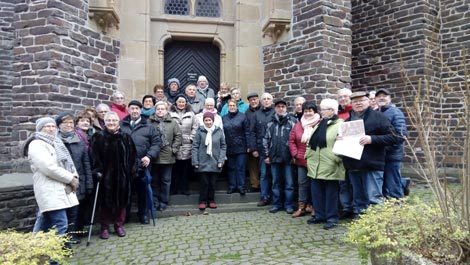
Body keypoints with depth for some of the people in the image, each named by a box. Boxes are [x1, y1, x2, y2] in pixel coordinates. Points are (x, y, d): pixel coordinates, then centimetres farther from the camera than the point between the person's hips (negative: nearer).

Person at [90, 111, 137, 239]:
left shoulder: (126, 137, 2)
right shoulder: (98, 137, -4)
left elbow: (132, 155, 4)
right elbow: (94, 156, -6)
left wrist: (133, 171, 0)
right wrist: (97, 171, -14)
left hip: (122, 175, 2)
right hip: (105, 175, -2)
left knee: (121, 201, 10)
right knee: (106, 202, 6)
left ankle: (119, 225, 26)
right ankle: (104, 227, 21)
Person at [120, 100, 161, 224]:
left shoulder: (149, 127, 6)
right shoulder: (121, 125, 8)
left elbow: (156, 143, 2)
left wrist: (149, 156, -11)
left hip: (142, 164, 0)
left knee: (143, 190, 10)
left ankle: (143, 214, 25)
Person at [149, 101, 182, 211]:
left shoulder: (172, 123, 3)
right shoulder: (150, 122, 0)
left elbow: (178, 136, 2)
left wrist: (174, 149, -5)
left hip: (167, 156, 0)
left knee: (166, 180, 9)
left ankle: (163, 201, 21)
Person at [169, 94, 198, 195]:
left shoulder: (191, 114, 11)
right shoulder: (170, 113, 4)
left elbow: (195, 127, 8)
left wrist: (191, 138, 0)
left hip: (187, 146, 2)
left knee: (186, 169, 4)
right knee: (175, 168, 3)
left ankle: (184, 188, 15)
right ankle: (174, 188, 13)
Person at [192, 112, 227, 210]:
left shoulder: (219, 131, 1)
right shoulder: (200, 131, -4)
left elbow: (223, 147, 5)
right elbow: (195, 147, -2)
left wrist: (221, 160, -3)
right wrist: (195, 161, -7)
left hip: (215, 163, 2)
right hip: (203, 163, -2)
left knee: (213, 183, 10)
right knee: (204, 183, 4)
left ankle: (211, 200, 26)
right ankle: (202, 201, 20)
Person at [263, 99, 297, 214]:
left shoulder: (292, 121, -3)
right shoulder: (270, 123, 9)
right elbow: (266, 139, 12)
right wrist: (266, 155, 8)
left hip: (288, 157, -4)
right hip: (274, 157, 4)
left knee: (289, 183, 5)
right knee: (276, 183, 12)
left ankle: (289, 205, 16)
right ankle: (277, 204, 23)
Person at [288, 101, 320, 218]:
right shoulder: (298, 124, 9)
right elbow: (291, 140, 10)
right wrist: (295, 154, 2)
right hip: (302, 160, 4)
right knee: (302, 183, 9)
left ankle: (312, 205, 21)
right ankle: (301, 207, 17)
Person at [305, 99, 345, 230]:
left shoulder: (339, 125, -7)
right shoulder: (319, 124, 17)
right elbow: (310, 141, 21)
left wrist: (337, 158, -20)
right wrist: (308, 155, 13)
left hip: (330, 166, -7)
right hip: (315, 165, 7)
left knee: (331, 193, 3)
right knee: (316, 191, 13)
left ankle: (332, 218, 14)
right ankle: (319, 215, 26)